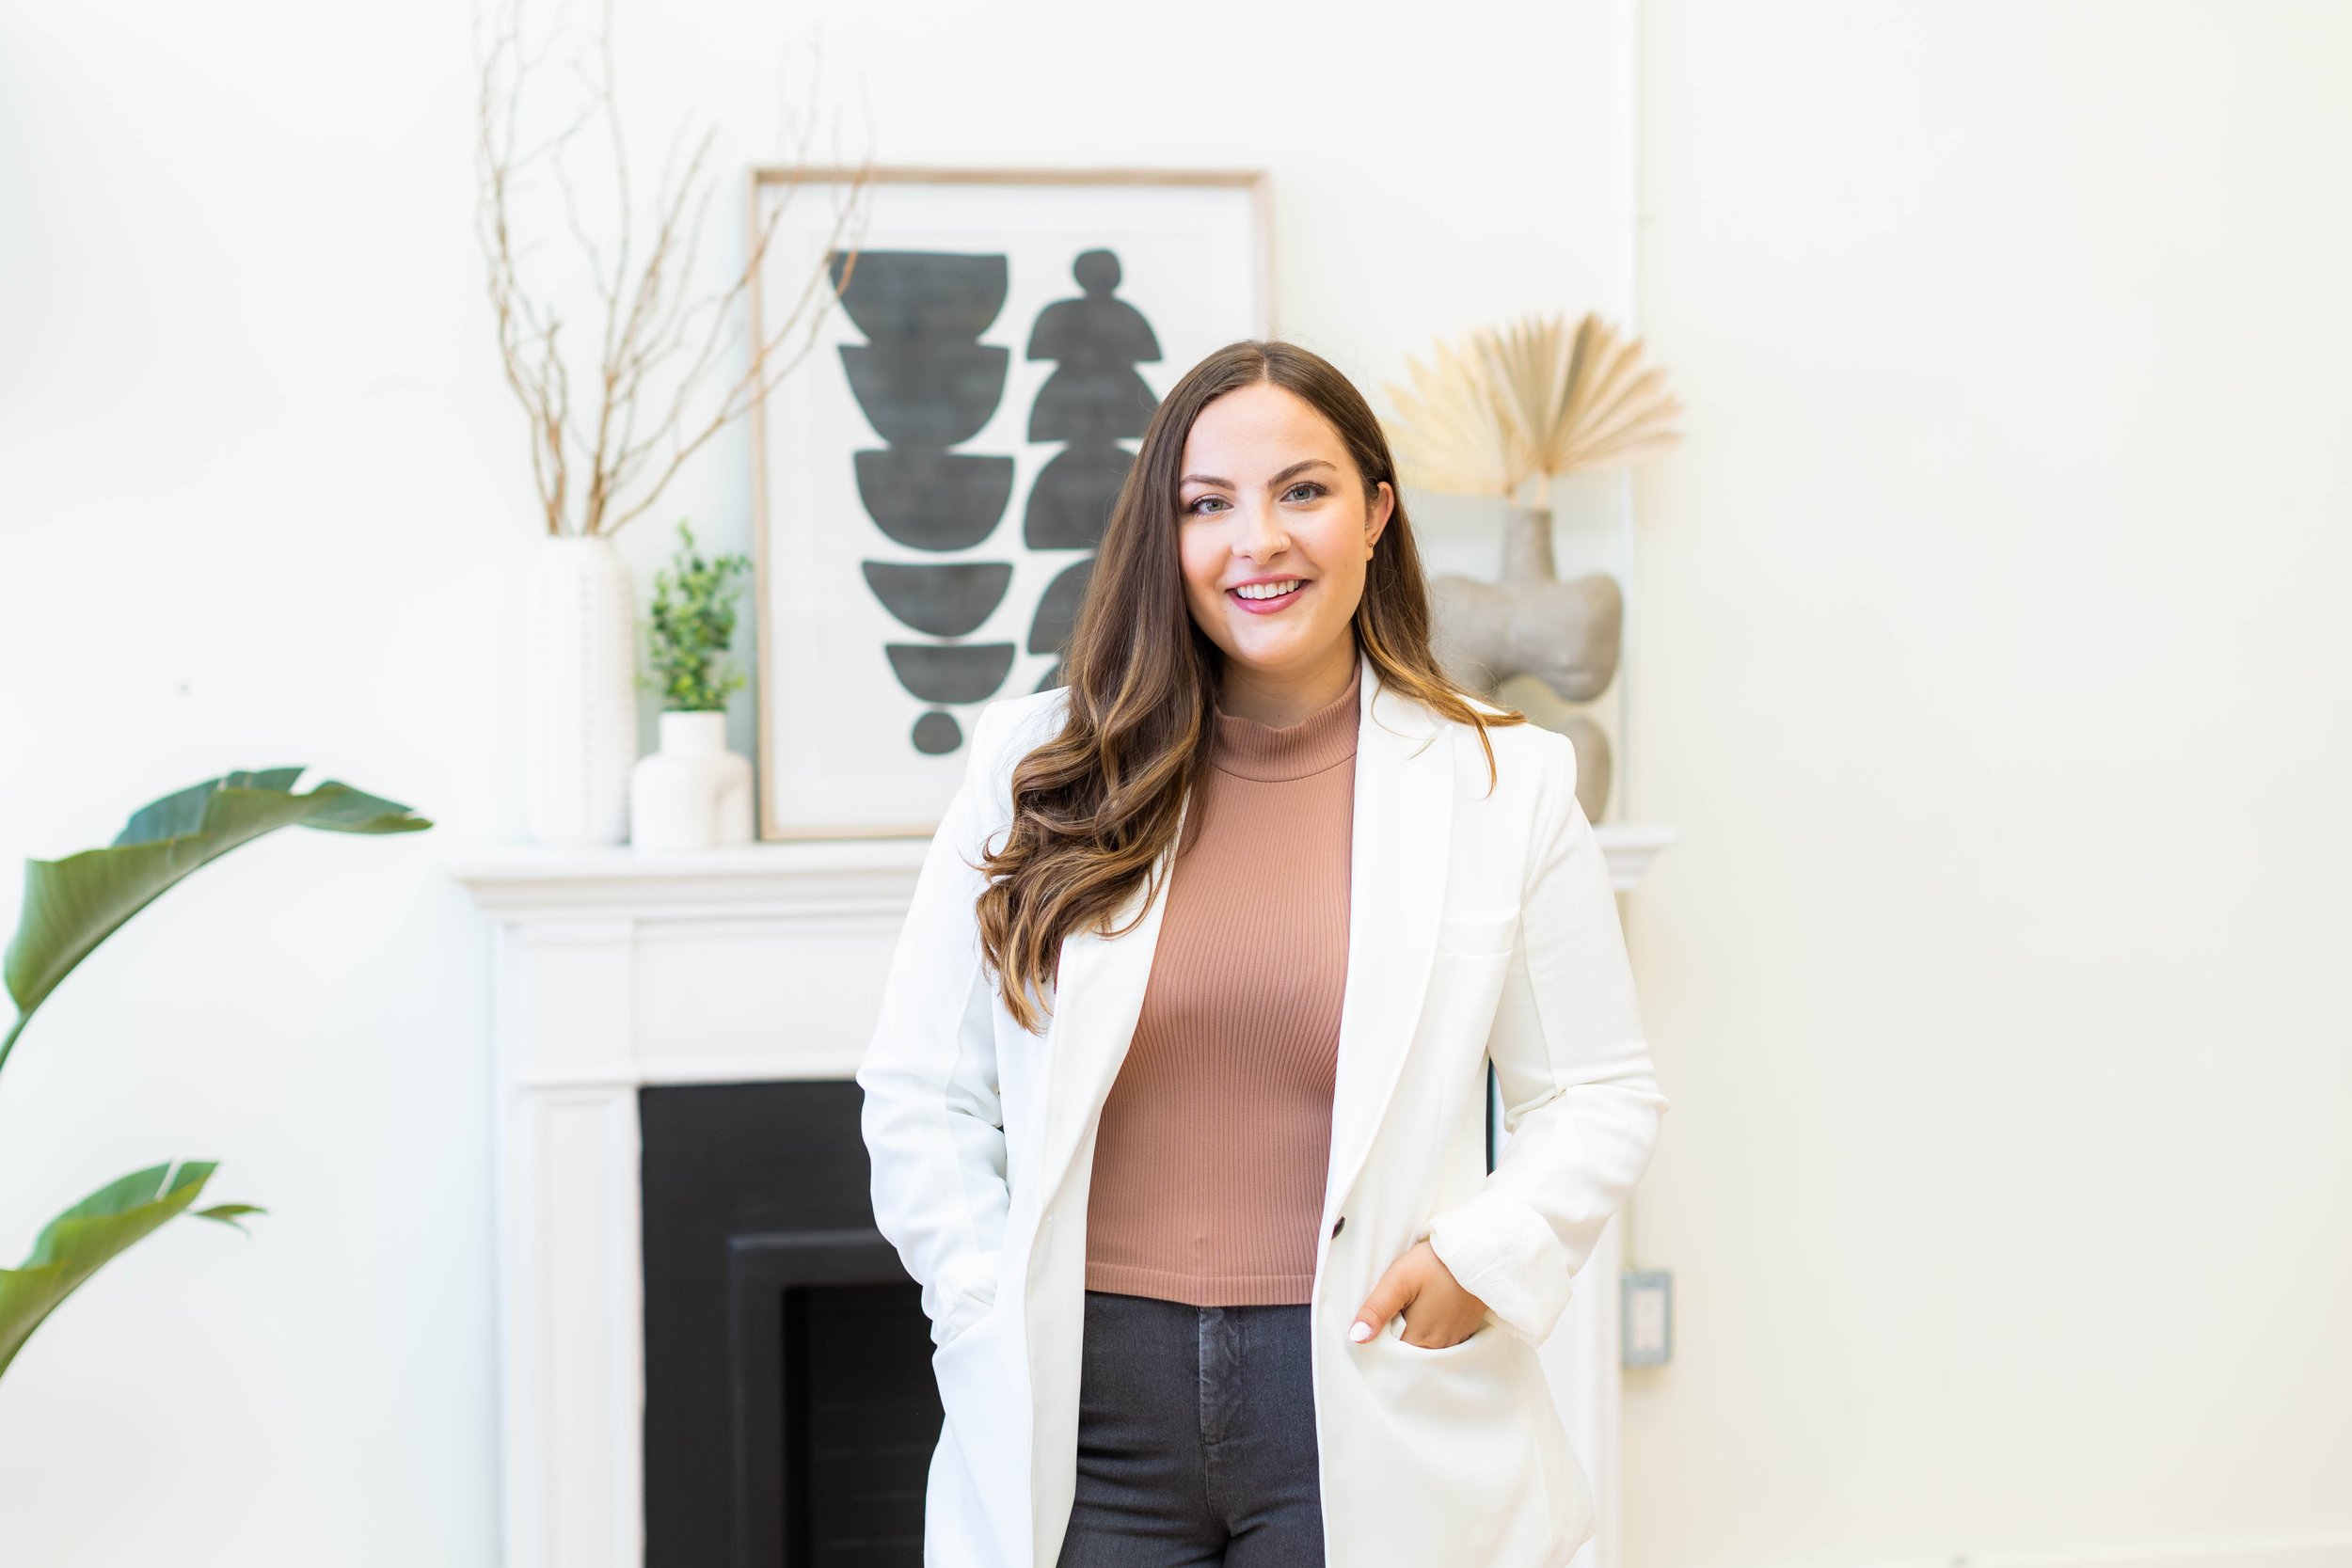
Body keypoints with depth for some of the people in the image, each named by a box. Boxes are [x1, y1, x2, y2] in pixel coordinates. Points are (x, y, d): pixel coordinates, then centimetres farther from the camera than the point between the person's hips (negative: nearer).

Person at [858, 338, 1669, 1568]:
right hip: (1086, 1408, 1)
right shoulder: (1039, 768, 2)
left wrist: (1487, 1253, -10)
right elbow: (920, 1090, 5)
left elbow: (1600, 1094, 6)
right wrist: (992, 1318, -4)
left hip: (1364, 1415, -1)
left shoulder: (1503, 784, 1)